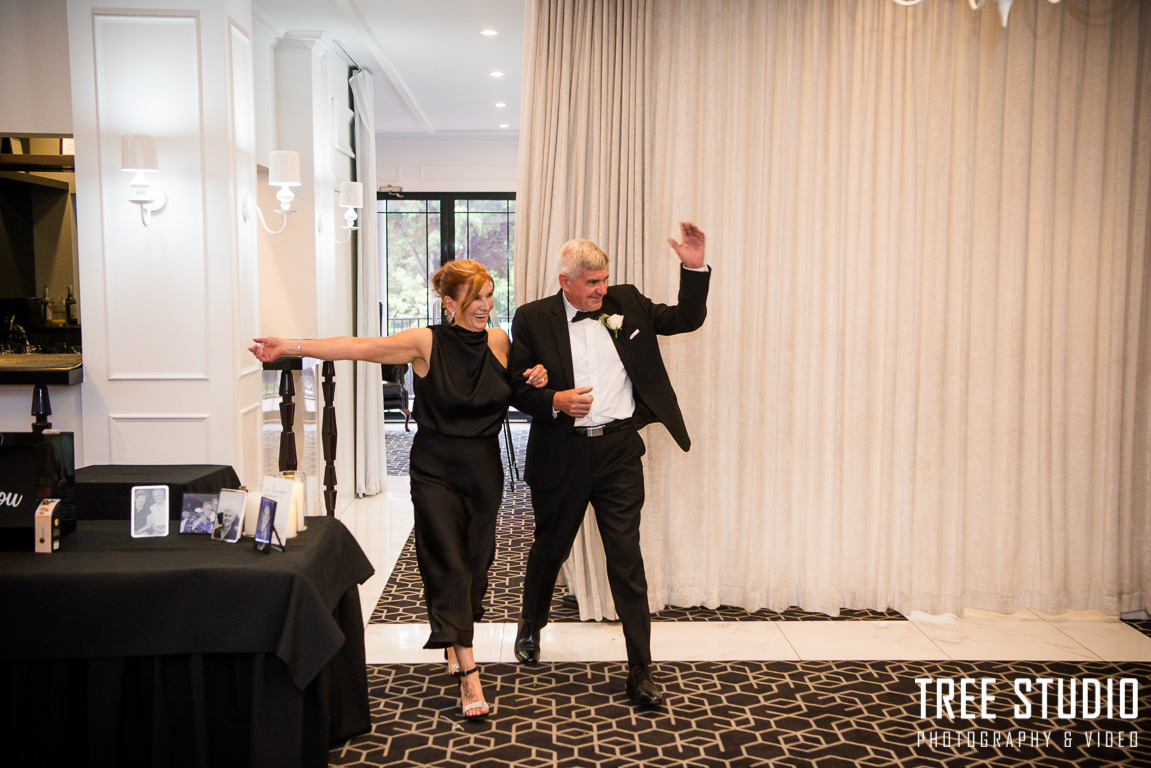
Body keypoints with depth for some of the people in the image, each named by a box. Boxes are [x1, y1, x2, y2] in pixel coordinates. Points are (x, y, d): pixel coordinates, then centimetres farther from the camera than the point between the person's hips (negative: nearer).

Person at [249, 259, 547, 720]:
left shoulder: (499, 341, 2)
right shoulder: (427, 344, -9)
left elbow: (512, 389, 19)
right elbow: (360, 347, -15)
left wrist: (534, 379, -4)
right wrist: (290, 346, -22)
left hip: (484, 471, 4)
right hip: (435, 470, -3)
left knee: (475, 562, 11)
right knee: (448, 564, -7)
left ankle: (453, 642, 35)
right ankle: (468, 673, -2)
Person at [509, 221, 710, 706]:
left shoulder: (626, 304, 6)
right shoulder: (533, 319, -1)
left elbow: (687, 319, 10)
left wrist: (694, 268, -3)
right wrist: (553, 401, -18)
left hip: (619, 451, 1)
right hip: (561, 456, 0)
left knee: (627, 561, 1)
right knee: (549, 548, 19)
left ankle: (641, 671, 10)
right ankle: (531, 626, 48)